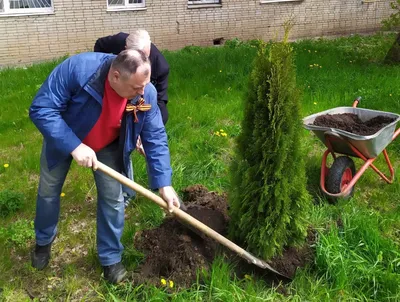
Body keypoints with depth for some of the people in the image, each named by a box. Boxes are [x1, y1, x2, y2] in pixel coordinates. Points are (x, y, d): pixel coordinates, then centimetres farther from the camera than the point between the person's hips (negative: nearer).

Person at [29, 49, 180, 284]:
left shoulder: (147, 94, -30)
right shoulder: (77, 68, -40)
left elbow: (156, 139, -20)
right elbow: (41, 109, -34)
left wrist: (164, 184, -24)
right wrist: (75, 146, -42)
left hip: (108, 146, 1)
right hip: (64, 138, -1)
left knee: (112, 197, -2)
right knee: (48, 191, 14)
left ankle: (111, 258, 20)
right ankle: (44, 240, 44)